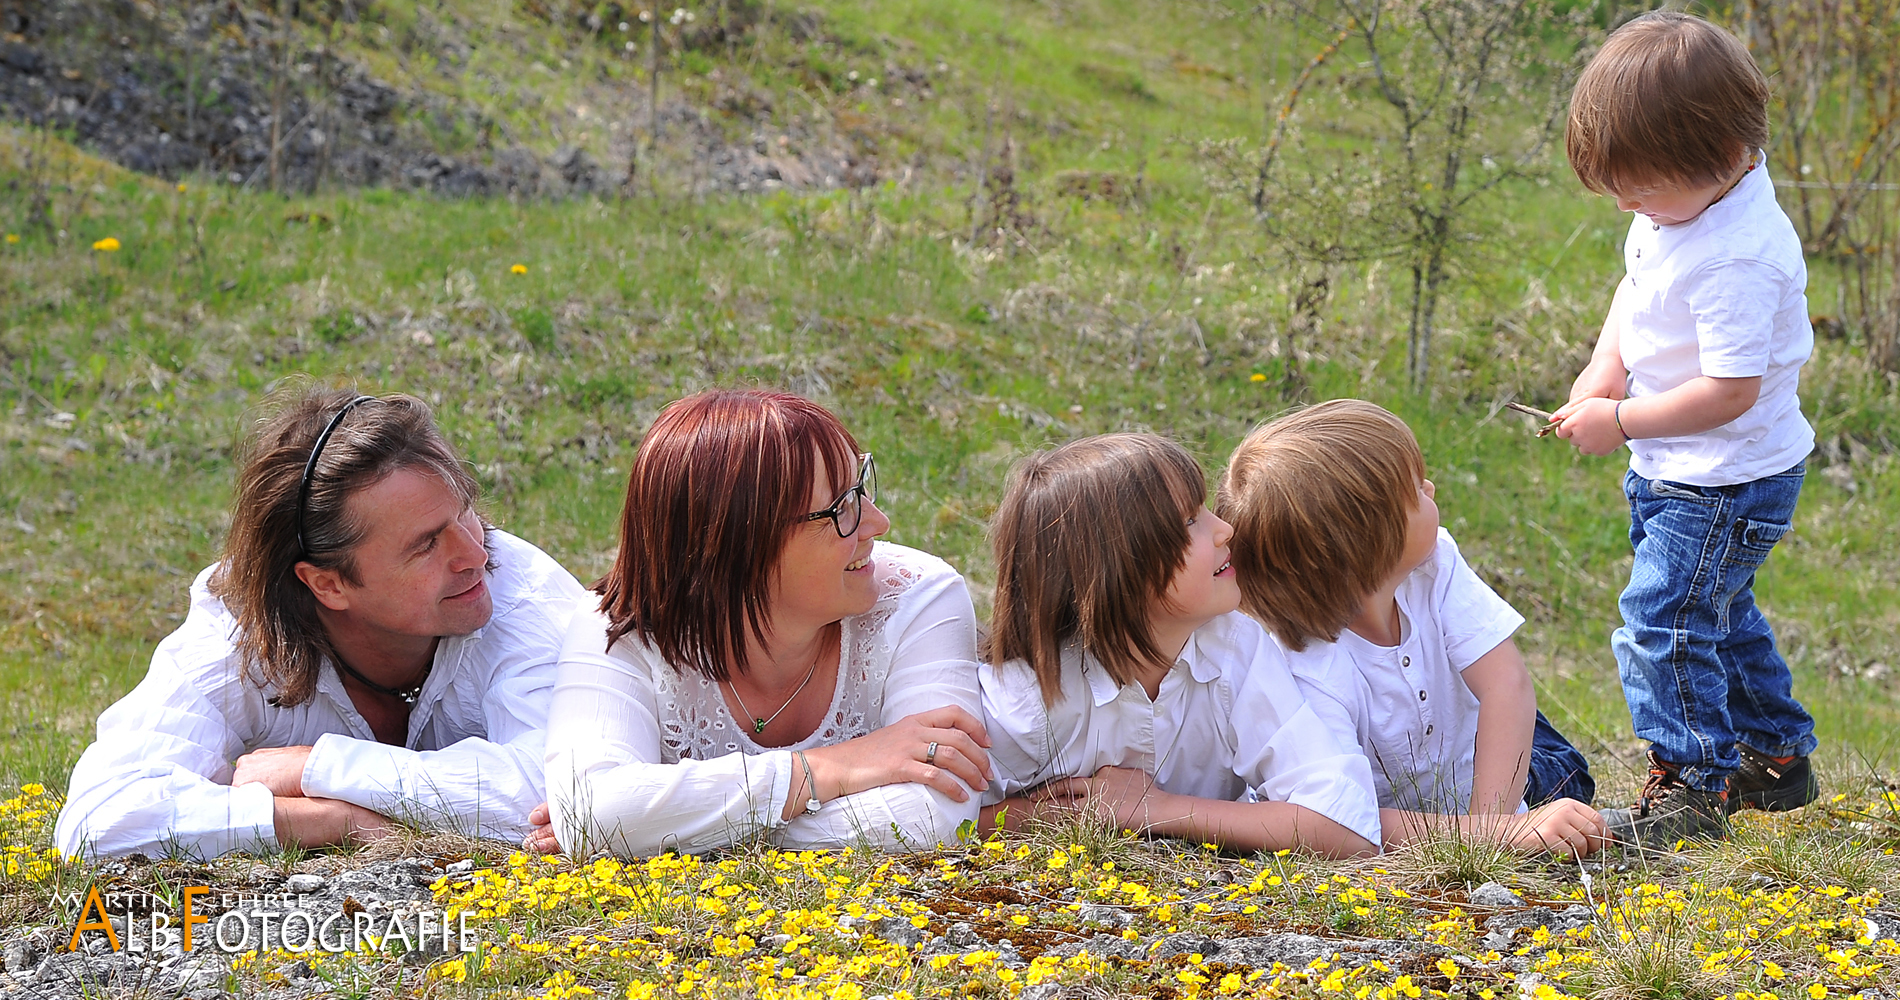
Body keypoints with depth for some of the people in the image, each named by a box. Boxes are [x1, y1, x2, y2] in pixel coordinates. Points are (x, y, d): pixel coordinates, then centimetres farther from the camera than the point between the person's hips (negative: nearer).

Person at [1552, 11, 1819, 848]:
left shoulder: (1737, 258, -31)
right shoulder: (1678, 207, -1)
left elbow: (1730, 392, -30)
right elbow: (1636, 291, 16)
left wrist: (1619, 422, -22)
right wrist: (1605, 366, -1)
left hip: (1724, 483, -10)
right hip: (1674, 469, 10)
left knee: (1663, 623, -8)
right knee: (1718, 617, 23)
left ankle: (1691, 786, 5)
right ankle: (1777, 756, 38)